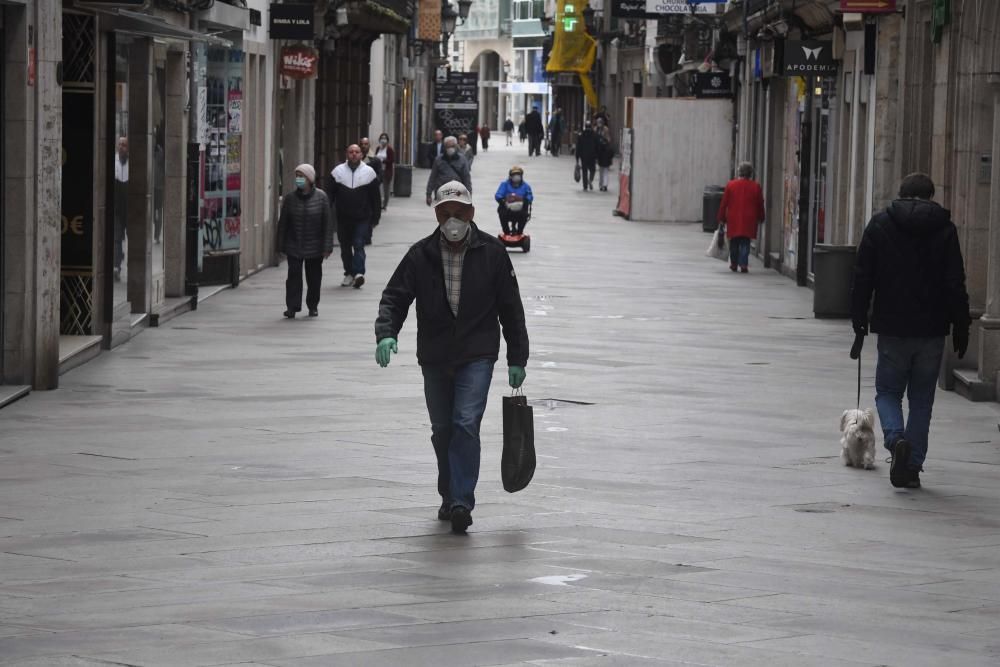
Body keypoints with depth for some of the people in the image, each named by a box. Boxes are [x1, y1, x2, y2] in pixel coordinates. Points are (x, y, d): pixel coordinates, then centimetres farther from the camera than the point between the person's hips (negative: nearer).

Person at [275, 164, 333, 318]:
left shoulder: (321, 198, -5)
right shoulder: (290, 198, -1)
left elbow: (327, 224, -4)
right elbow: (283, 223, 4)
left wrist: (327, 247, -7)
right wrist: (281, 246, 2)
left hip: (314, 247, 0)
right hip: (294, 247, 0)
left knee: (314, 277, 9)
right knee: (294, 275, -7)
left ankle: (313, 306, 23)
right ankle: (292, 306, -5)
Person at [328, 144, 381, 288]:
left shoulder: (369, 172, 2)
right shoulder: (338, 171, 4)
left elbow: (375, 196, 6)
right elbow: (330, 194, 4)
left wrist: (375, 216, 4)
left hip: (362, 218, -2)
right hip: (343, 217, 3)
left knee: (358, 244, -13)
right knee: (345, 247, 9)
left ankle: (358, 272, -19)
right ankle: (349, 273, 20)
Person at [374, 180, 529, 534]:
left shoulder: (492, 252, -3)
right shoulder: (420, 255, -2)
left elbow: (511, 308, 2)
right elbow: (395, 296, -3)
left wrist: (516, 359, 3)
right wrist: (386, 332, -23)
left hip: (477, 357, -3)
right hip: (434, 358, 3)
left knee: (466, 425, -17)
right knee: (442, 431, 12)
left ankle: (462, 502, -19)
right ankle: (450, 497, 30)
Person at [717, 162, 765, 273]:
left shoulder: (730, 185, -2)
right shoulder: (756, 186, -2)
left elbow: (724, 203, 0)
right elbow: (760, 205, 4)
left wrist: (721, 218, 7)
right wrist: (760, 218, 16)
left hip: (733, 220, 0)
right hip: (749, 221, 0)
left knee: (734, 243, 13)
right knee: (745, 243, 3)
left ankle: (734, 264, 18)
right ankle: (743, 264, -6)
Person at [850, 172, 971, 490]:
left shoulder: (879, 225, 1)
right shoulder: (945, 229, 0)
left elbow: (862, 279, 1)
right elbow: (956, 284, -3)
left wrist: (860, 323, 7)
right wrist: (961, 327, 4)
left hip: (892, 330, 0)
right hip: (932, 331, 1)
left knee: (888, 391, 12)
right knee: (922, 398, 11)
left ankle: (896, 438, -16)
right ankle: (912, 466, 7)